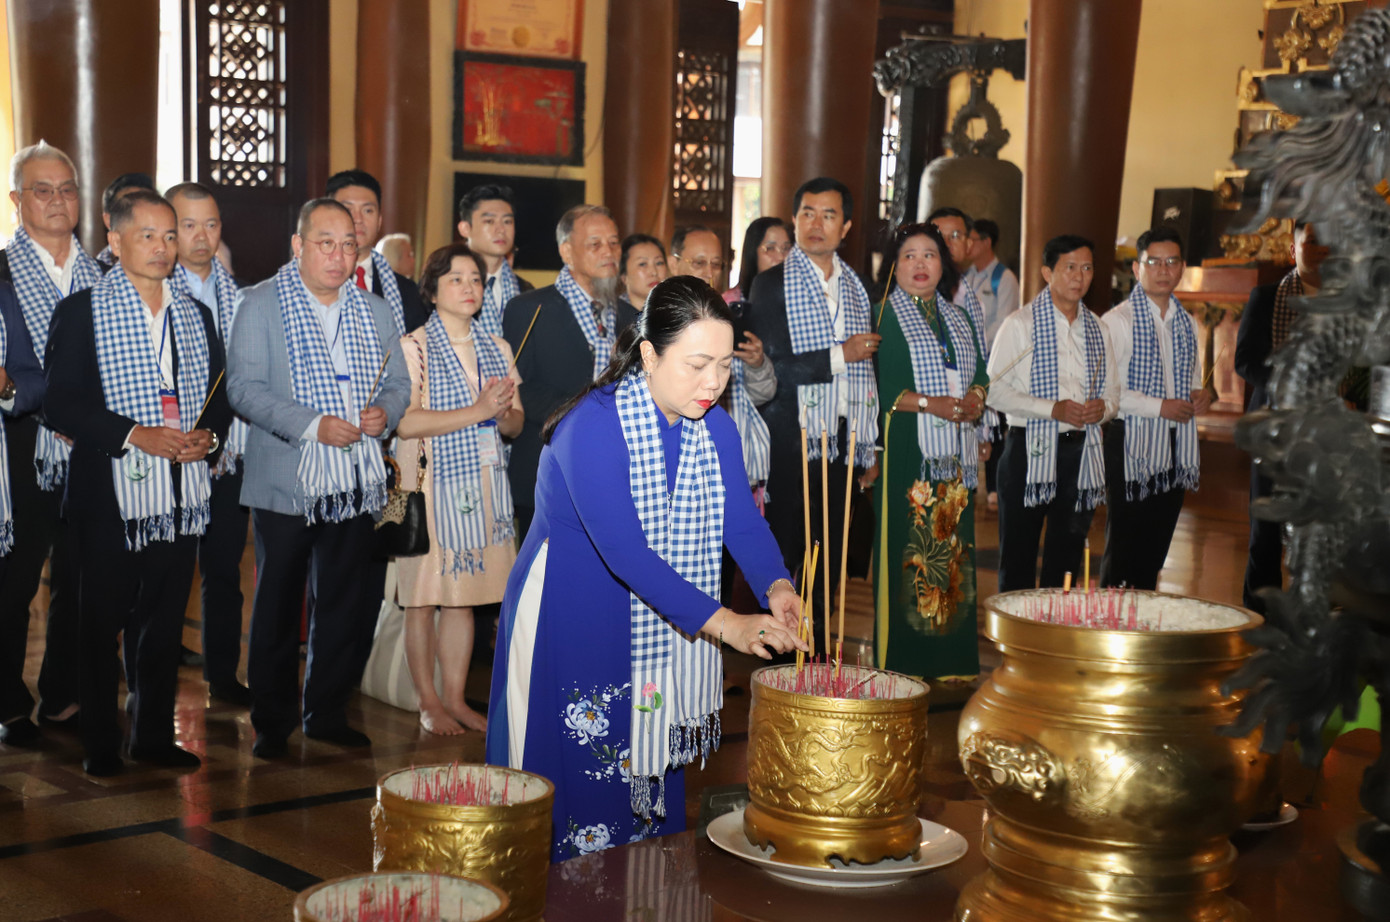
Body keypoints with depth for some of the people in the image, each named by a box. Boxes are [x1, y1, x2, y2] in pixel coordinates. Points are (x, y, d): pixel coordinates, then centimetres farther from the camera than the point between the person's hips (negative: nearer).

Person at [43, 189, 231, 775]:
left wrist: (208, 436, -4)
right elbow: (59, 404, -9)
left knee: (164, 624, 10)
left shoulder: (195, 315, 14)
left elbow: (220, 393, 18)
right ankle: (100, 745, 13)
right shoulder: (81, 312, -2)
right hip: (111, 494, -4)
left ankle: (155, 735, 21)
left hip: (181, 496, 4)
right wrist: (134, 435, -18)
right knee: (102, 624, 2)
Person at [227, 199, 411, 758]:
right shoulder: (261, 304, -3)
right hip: (285, 485, -4)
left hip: (354, 485, 4)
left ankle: (327, 714, 23)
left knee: (344, 605, 10)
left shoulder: (375, 312, 13)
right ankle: (272, 722, 15)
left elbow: (399, 384, 16)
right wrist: (313, 425, -20)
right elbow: (244, 387, -12)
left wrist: (384, 413, -8)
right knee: (277, 606, 4)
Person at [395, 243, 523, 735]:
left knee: (464, 593, 8)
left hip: (483, 485, 5)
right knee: (424, 595, 0)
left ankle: (456, 697, 16)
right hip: (431, 483, -5)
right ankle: (428, 701, 10)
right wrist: (476, 412, -18)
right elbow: (405, 421, -15)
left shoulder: (497, 349, 14)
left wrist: (504, 415, -9)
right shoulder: (412, 347, -4)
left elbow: (515, 424, 15)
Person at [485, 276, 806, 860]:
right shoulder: (592, 427, -24)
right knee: (583, 788, -2)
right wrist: (723, 623, -39)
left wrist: (776, 587, -26)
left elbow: (743, 522, -3)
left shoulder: (715, 428, -1)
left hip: (657, 631, 7)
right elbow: (623, 548, -32)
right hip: (569, 630, -6)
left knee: (650, 796, 12)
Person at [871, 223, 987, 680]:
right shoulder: (882, 316, 0)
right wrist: (927, 403, -15)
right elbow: (868, 387, -9)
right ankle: (900, 658, -3)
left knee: (952, 550, 4)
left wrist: (975, 397, -3)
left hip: (956, 457, 6)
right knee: (906, 549, -8)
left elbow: (981, 374, 20)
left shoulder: (959, 319, 19)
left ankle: (951, 658, 9)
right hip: (905, 453, -6)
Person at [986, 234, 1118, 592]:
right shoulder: (1020, 324, -2)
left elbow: (1112, 390, 18)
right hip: (1030, 452, -5)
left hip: (1082, 452, 5)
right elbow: (995, 390, -9)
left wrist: (1103, 407, -6)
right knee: (1018, 561, -1)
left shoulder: (1096, 329, 15)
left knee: (1067, 561, 10)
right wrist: (1053, 409, -18)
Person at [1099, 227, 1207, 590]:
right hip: (1131, 446, -6)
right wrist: (1159, 406, -19)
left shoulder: (1186, 323, 13)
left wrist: (1202, 395, 3)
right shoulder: (1116, 321, -10)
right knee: (1122, 547, -2)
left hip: (1177, 448, 6)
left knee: (1155, 548, 11)